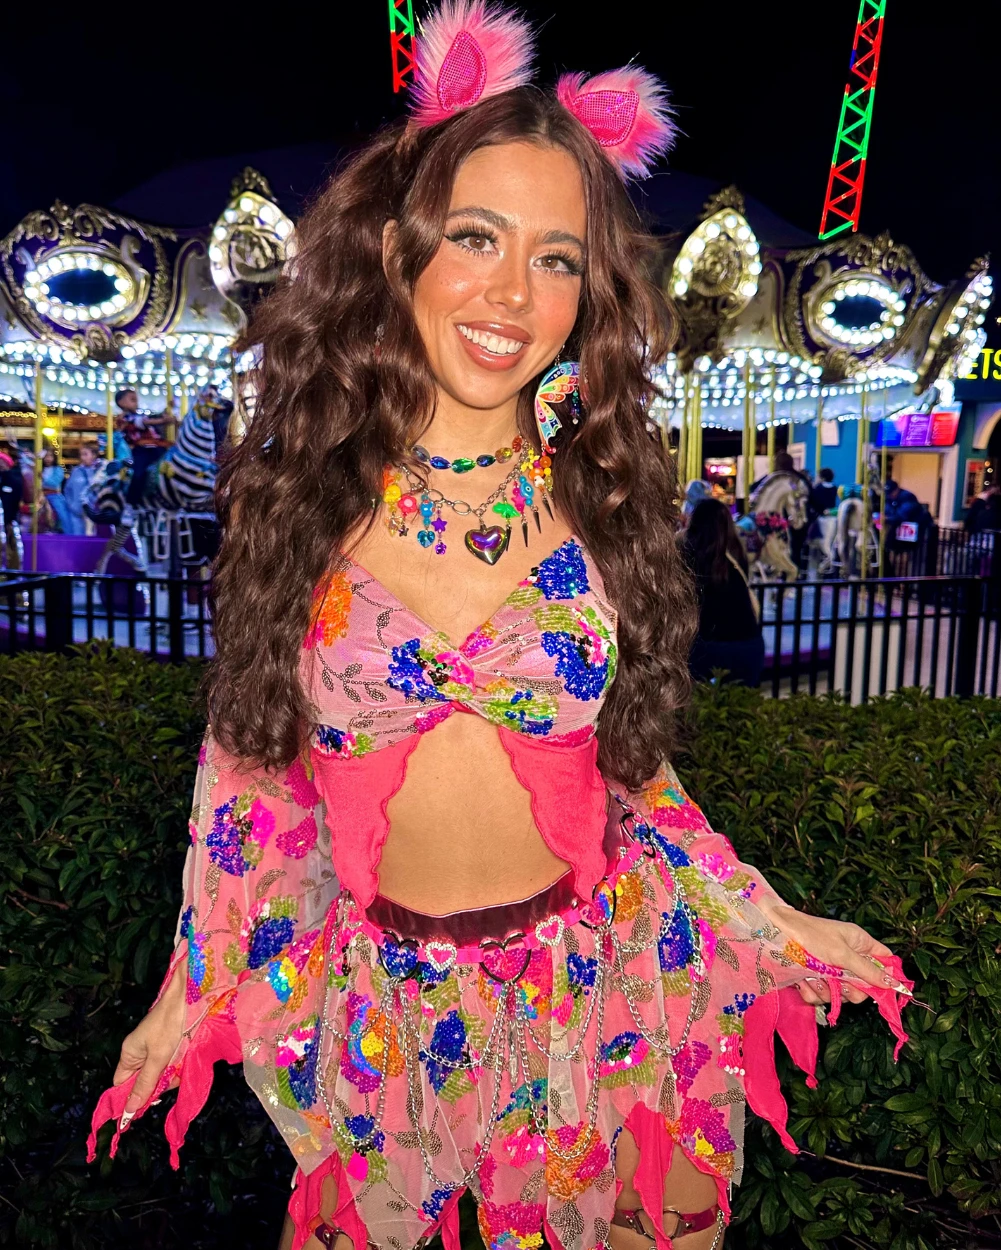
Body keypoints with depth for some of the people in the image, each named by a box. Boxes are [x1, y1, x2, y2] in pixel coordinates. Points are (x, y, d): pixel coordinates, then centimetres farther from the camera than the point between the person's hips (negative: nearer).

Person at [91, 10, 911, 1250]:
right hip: (377, 988, 1)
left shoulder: (600, 499, -10)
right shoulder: (297, 493, -13)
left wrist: (768, 922, 0)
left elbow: (627, 753, -1)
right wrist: (191, 988, 2)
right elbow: (250, 748, -3)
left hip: (590, 975, 1)